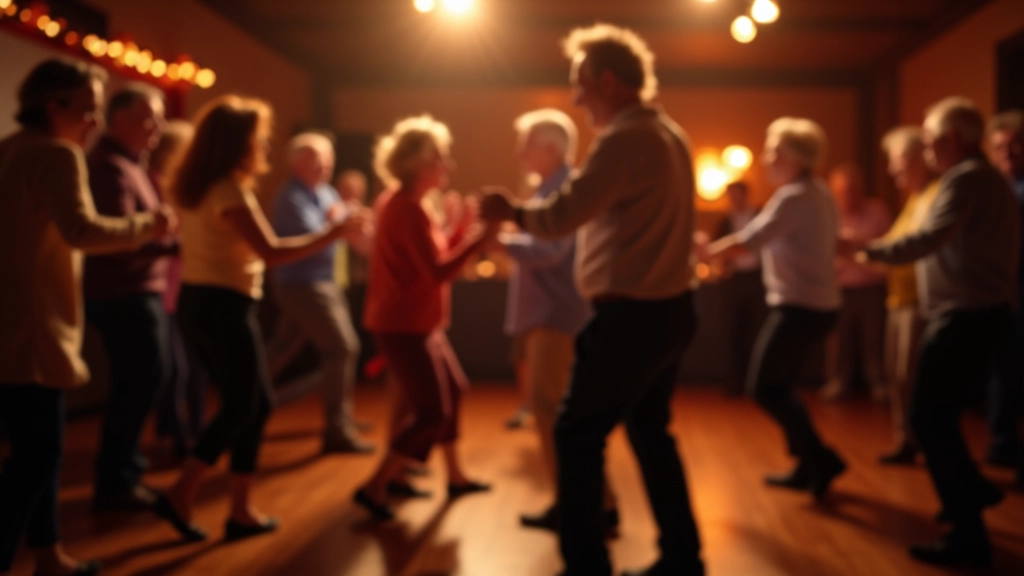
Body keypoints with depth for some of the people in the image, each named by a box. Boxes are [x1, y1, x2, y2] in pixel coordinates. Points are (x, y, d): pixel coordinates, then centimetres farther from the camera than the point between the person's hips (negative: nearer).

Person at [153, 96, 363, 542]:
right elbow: (271, 252, -21)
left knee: (254, 404, 12)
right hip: (222, 305, -10)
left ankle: (241, 510, 15)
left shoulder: (200, 186, 13)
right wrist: (333, 233, -15)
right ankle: (180, 496, 2)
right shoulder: (230, 189, -15)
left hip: (201, 301, 10)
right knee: (242, 406, 1)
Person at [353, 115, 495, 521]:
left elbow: (432, 257, 13)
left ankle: (456, 476, 33)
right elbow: (438, 272, -26)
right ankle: (374, 486, 2)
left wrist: (462, 232, 5)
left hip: (414, 323, 10)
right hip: (404, 326, -10)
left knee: (451, 390, 20)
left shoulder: (400, 201, 10)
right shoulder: (408, 209, -21)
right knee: (432, 412, -5)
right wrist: (479, 239, -23)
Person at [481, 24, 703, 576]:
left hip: (633, 317, -9)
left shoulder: (625, 140, -18)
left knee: (577, 434, 2)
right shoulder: (668, 133, 12)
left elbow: (560, 217, -21)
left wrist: (511, 211, -2)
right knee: (650, 431, 19)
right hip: (670, 308, 9)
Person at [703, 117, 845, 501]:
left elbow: (747, 241, -21)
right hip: (818, 304, 10)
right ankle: (807, 466, 20)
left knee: (764, 387, -4)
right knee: (780, 386, 16)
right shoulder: (820, 195, 13)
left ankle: (822, 459, -2)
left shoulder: (793, 197, -17)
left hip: (800, 307, -10)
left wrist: (701, 254, -11)